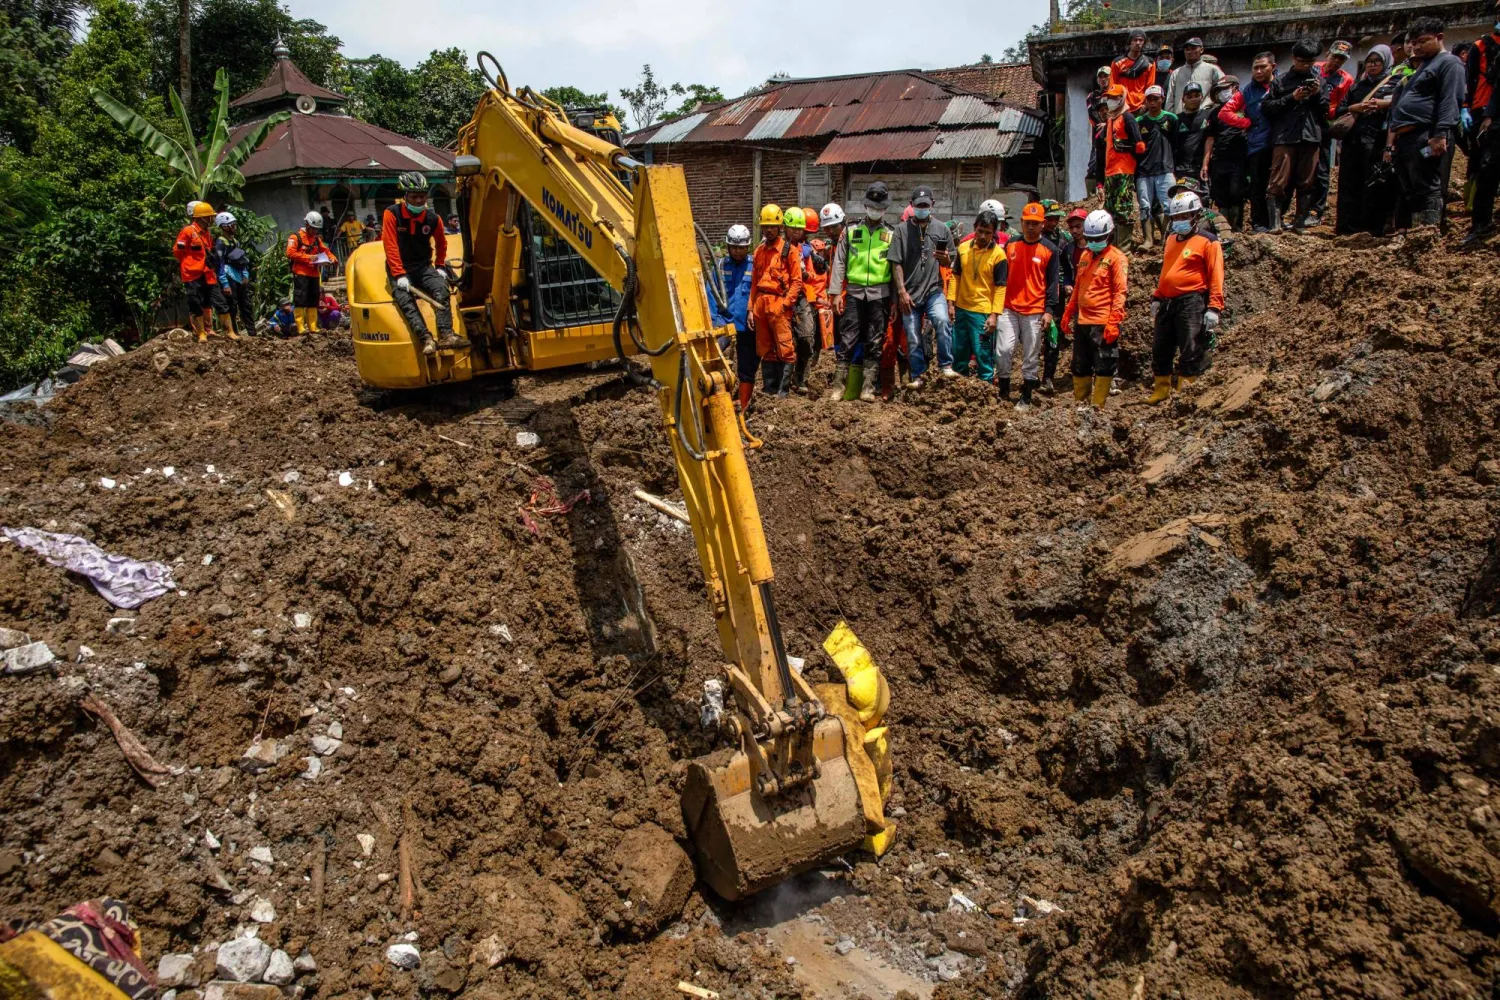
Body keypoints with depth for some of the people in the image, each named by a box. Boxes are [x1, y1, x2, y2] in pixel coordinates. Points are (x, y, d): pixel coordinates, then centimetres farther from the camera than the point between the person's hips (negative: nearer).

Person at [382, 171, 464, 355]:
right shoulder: (392, 214, -9)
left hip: (423, 266, 3)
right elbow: (391, 247, -13)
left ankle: (446, 335, -35)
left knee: (441, 288, -26)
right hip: (399, 267, -3)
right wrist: (400, 275, -20)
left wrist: (440, 266, 12)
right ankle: (426, 339, -43)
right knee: (405, 299, -29)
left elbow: (441, 243, 21)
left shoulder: (433, 218, 2)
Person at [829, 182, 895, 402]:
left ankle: (868, 388, 7)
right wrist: (835, 292, -2)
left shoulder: (891, 234, 9)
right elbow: (839, 262, 6)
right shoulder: (851, 231, 8)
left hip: (880, 293, 1)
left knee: (875, 343, 2)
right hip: (854, 292, 0)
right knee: (848, 339, -2)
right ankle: (839, 385, 5)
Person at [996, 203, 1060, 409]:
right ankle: (1003, 392, 7)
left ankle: (1026, 398, 13)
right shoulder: (1010, 245, 8)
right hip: (1008, 308, 2)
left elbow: (1053, 282, 1)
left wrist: (1049, 310, -6)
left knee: (1031, 356, 3)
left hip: (1035, 311, -1)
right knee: (1003, 350, -8)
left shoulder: (1050, 250, 2)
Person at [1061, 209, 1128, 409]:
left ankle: (1097, 407, 3)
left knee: (1104, 367, -2)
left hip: (1103, 323, -7)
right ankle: (1080, 404, 22)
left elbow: (1120, 292, -12)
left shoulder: (1116, 258, -5)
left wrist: (1114, 322, -20)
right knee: (1080, 366, 12)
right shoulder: (1085, 256, 16)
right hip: (1082, 321, 7)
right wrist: (1068, 313, 19)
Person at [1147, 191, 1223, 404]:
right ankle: (1161, 390, 22)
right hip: (1167, 303, 7)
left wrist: (1214, 308, -16)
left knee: (1190, 352, -6)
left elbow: (1216, 277, -9)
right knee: (1160, 350, 10)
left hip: (1191, 303, -7)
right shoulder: (1171, 240, 18)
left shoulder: (1208, 242, -4)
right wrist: (1156, 298, 22)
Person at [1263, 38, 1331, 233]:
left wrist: (1318, 94, -2)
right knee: (1279, 182, -10)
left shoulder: (1319, 80, 16)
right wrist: (1292, 98, -7)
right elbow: (1268, 107, 2)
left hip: (1311, 137, 3)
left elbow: (1326, 110, 15)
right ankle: (1275, 223, -10)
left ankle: (1300, 223, 10)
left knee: (1307, 183, 4)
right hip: (1285, 137, -3)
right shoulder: (1281, 81, 9)